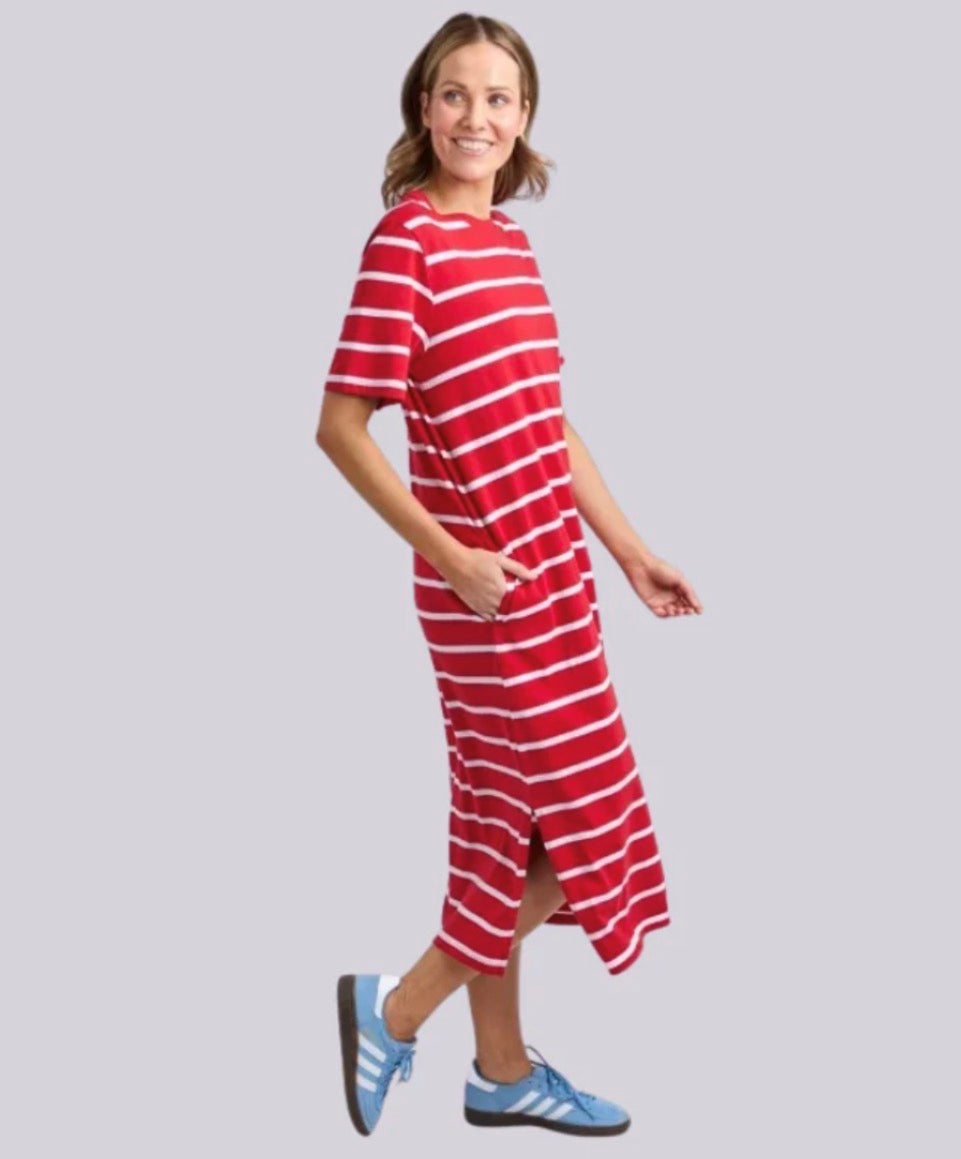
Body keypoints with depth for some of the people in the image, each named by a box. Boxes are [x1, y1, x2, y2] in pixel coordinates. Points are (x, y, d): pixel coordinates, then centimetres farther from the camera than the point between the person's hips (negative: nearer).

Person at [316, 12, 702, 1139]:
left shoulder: (511, 242, 11)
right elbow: (340, 425, -15)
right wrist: (451, 556, -18)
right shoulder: (406, 239, -13)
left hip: (551, 574, 8)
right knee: (587, 832, -2)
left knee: (510, 822, 15)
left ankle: (502, 1068, 28)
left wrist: (632, 552, 17)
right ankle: (395, 1008, 12)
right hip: (489, 582, -8)